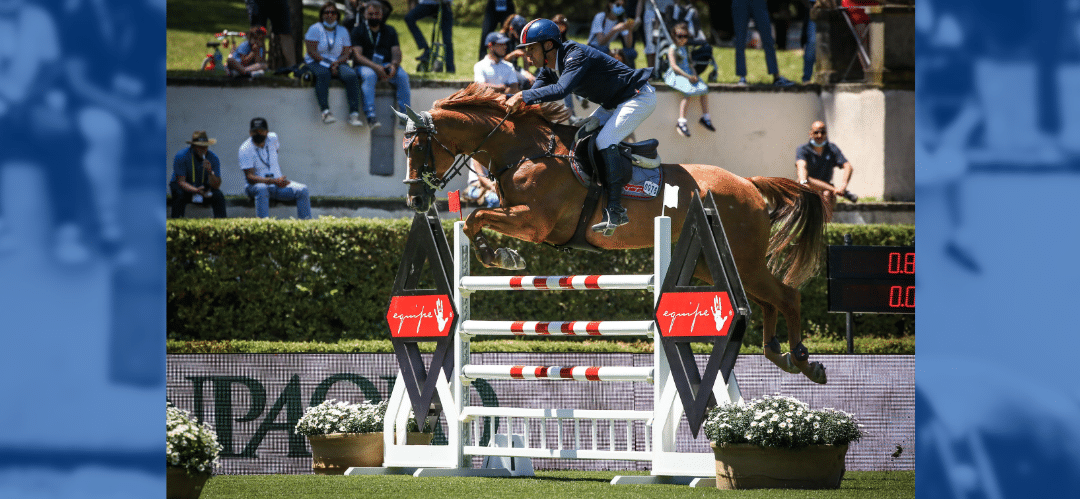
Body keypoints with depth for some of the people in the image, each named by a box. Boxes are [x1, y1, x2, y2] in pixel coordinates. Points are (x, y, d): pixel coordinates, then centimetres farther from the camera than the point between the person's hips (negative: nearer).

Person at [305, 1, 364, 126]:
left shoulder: (342, 31, 14)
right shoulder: (315, 29, 3)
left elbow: (347, 54, 6)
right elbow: (312, 52, -7)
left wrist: (336, 63, -15)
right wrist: (328, 65, -15)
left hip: (337, 63, 3)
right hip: (316, 63, -3)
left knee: (351, 75, -27)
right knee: (323, 73, -38)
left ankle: (354, 114, -34)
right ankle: (325, 111, -47)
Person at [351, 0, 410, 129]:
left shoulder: (390, 30, 16)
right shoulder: (358, 30, 5)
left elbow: (396, 52, 6)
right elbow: (357, 55, -7)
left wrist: (394, 65, -20)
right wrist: (375, 67, -23)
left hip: (387, 65, 3)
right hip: (366, 65, -3)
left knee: (403, 76, -27)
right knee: (369, 75, -38)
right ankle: (370, 116, -46)